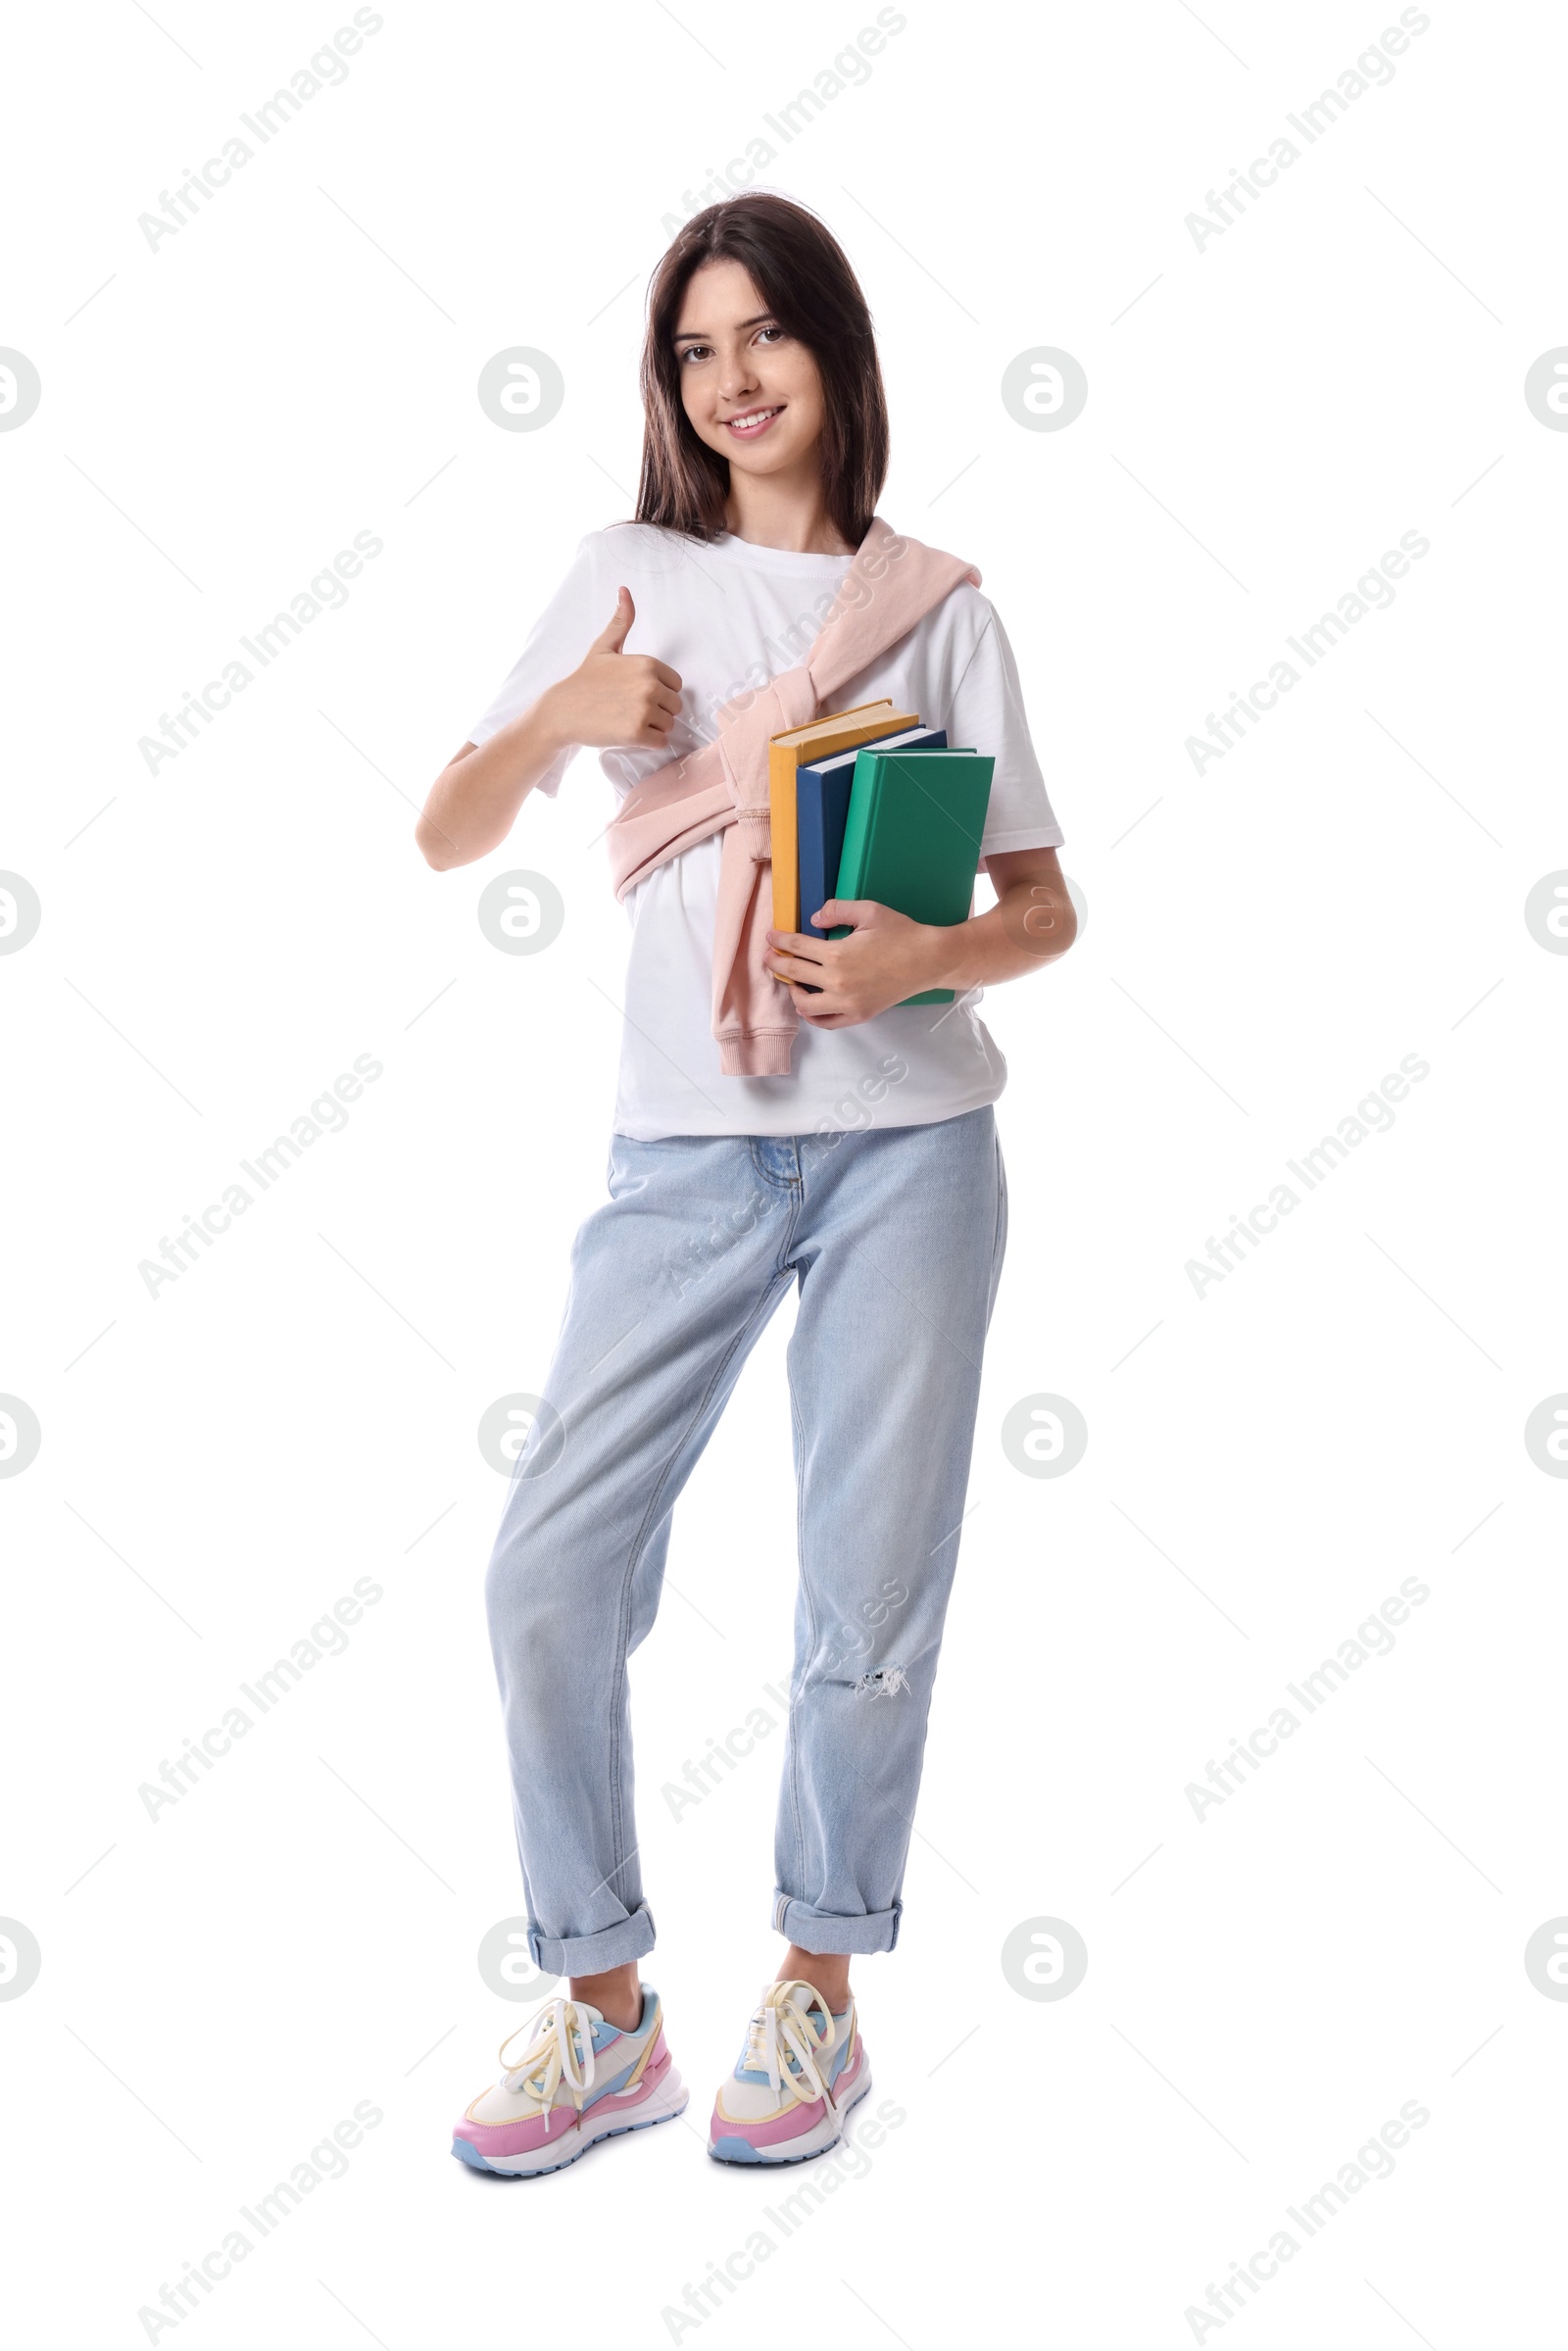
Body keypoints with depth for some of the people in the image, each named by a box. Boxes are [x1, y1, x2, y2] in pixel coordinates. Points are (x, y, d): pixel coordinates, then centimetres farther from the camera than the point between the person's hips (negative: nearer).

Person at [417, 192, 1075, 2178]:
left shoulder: (935, 605, 7)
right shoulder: (629, 576, 10)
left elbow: (1043, 909, 6)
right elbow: (447, 838, 10)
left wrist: (928, 956, -15)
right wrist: (556, 716, -9)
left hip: (908, 1143, -1)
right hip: (688, 1146, 1)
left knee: (871, 1598, 4)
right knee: (550, 1568, -5)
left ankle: (818, 1991, 24)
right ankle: (603, 2012, 13)